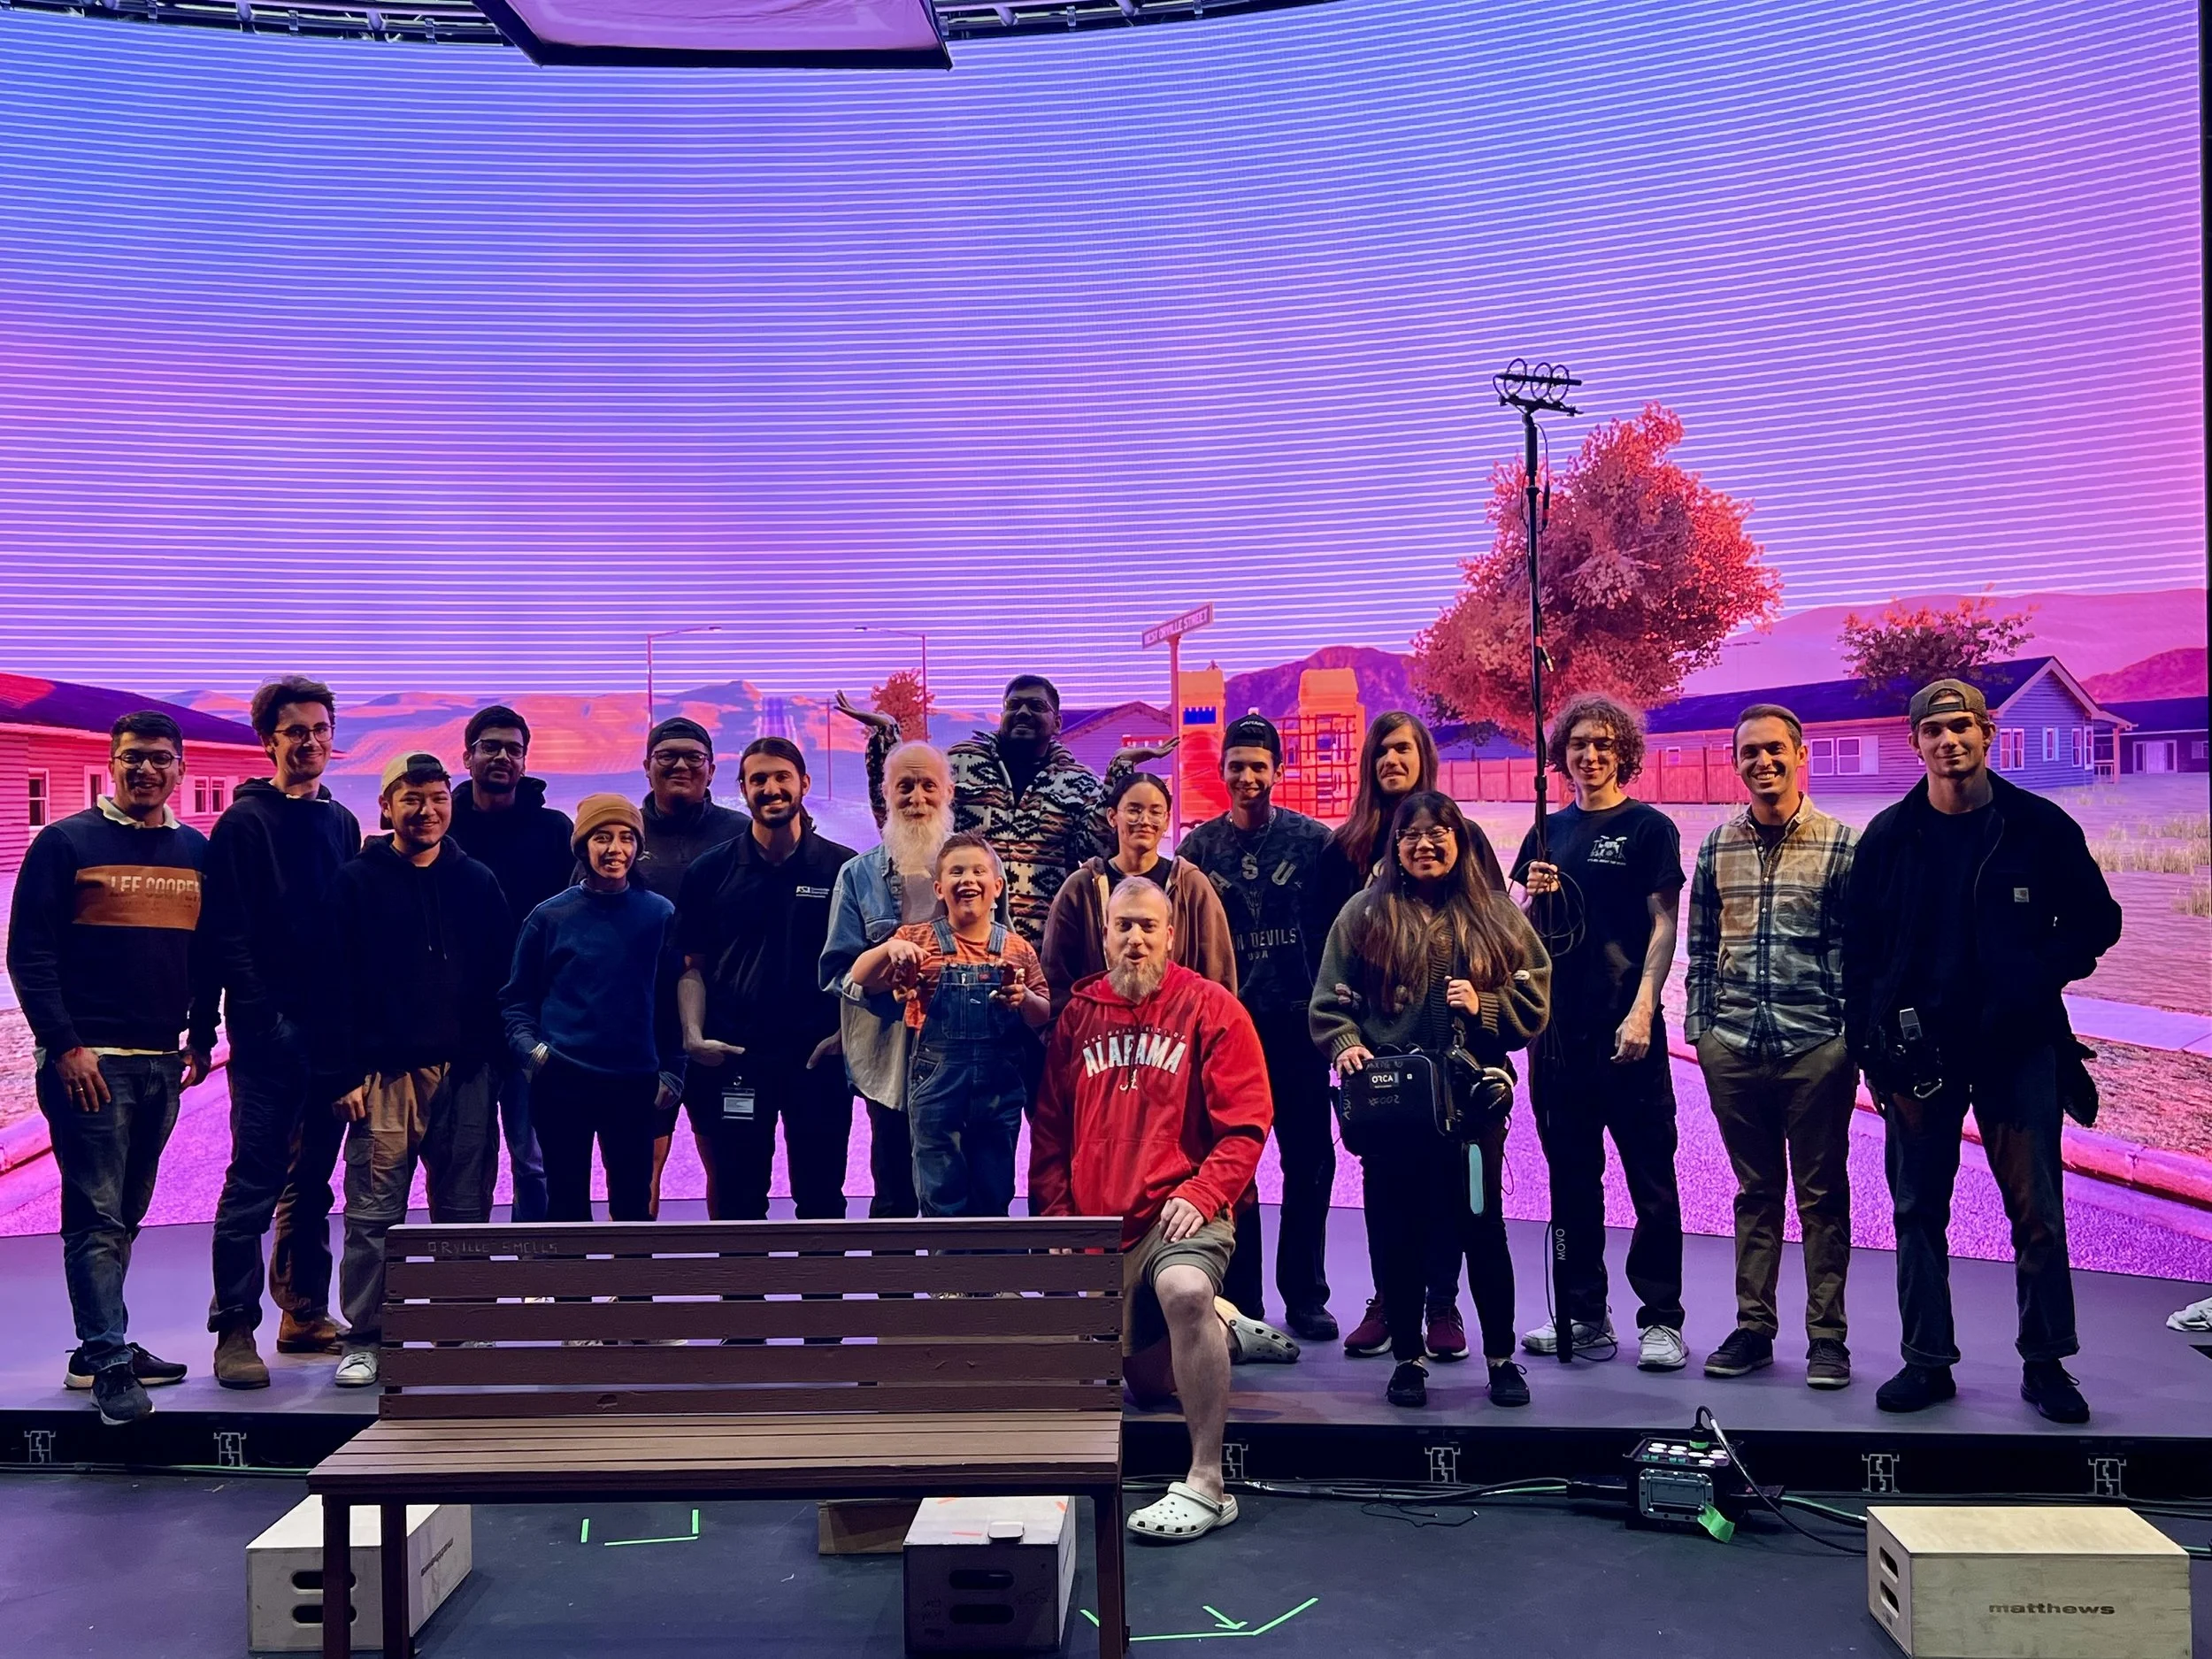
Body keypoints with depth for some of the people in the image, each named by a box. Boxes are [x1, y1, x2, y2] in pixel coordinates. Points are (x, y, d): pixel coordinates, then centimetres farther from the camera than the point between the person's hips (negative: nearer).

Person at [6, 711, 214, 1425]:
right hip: (88, 1061, -5)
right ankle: (109, 1363, -5)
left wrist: (201, 1037, 11)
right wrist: (63, 1045, -13)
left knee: (126, 1215, 12)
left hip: (161, 1063, 5)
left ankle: (96, 1349, 22)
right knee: (96, 1216, -6)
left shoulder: (196, 851, 12)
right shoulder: (65, 842, -2)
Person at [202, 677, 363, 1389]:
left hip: (332, 1028, 6)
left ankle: (306, 1314, 22)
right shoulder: (244, 823, -2)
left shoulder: (342, 823, 14)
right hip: (272, 1029, -6)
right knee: (256, 1179, -5)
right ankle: (235, 1330, 1)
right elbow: (227, 932, -8)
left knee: (313, 1178, 12)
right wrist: (259, 1015, -15)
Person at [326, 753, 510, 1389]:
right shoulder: (357, 882, 4)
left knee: (465, 1211, 7)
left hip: (466, 1073, 2)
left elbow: (503, 977, 11)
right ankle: (364, 1340, 8)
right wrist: (348, 1072, -7)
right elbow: (338, 982, -1)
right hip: (386, 1073, -2)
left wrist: (496, 1061, 5)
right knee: (374, 1214, -2)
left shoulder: (478, 882, 11)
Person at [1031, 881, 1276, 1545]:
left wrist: (1201, 1194, -20)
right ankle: (1222, 1328, 46)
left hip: (1181, 1212, -5)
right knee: (1148, 1383, 13)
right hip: (1098, 1226, 5)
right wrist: (1056, 1216, 2)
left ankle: (1207, 1486, -29)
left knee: (1184, 1289, -38)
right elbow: (1049, 1131, 11)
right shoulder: (1078, 1015, 9)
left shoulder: (1211, 1008, -2)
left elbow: (1245, 1124, -7)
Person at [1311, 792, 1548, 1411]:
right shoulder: (1364, 913, 8)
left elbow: (1536, 1002, 7)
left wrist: (1482, 1006, -9)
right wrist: (1345, 1044, -12)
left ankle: (1502, 1357, 19)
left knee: (1481, 1225, 2)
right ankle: (1409, 1357, 20)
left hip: (1473, 1096, 0)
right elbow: (1329, 1001, 6)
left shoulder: (1496, 914, 9)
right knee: (1399, 1232, 5)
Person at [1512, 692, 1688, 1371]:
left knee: (1651, 1175, 0)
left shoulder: (1649, 827, 0)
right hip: (1559, 1026, 5)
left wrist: (1642, 1012, -14)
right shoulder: (1548, 832, 13)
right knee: (1571, 1176, 10)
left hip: (1626, 1028, -5)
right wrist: (1533, 896, -5)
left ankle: (1661, 1320, 9)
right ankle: (1583, 1315, 19)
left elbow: (1663, 925, -4)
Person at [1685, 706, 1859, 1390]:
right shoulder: (1716, 847, 7)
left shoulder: (1839, 844, -2)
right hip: (1733, 1049, 3)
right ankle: (1753, 1327, 20)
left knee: (1822, 1194, 5)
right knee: (1755, 1191, 12)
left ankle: (1827, 1334, 15)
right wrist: (1698, 1027, 8)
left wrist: (1854, 1033, -4)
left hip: (1816, 1046, -3)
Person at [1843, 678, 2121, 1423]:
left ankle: (2045, 1364, 17)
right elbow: (1860, 948, 6)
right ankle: (1927, 1361, 18)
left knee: (2037, 1211, 3)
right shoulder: (1889, 836, 3)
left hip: (2019, 1047, -1)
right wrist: (1870, 1043, 0)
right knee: (1919, 1209, 7)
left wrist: (2036, 979, -9)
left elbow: (2096, 921, 6)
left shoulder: (2040, 825, 0)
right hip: (1920, 1050, 1)